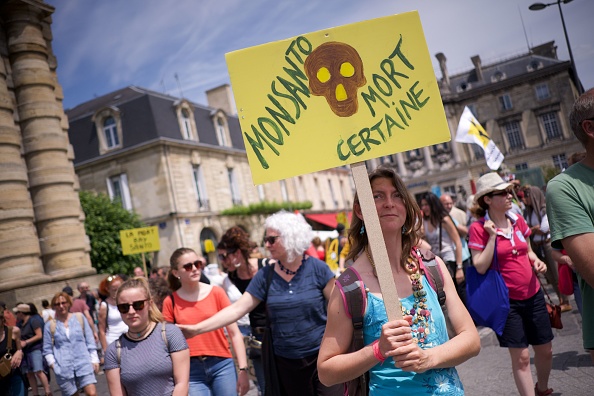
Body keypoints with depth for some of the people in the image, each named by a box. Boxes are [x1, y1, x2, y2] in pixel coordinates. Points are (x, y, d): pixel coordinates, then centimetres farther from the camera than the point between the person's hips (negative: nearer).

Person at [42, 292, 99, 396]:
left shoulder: (79, 317, 7)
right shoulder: (50, 325, 5)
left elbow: (90, 341, 10)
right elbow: (47, 349, 10)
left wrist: (94, 359, 6)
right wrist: (52, 364, -2)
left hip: (83, 364, 0)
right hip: (63, 368, 0)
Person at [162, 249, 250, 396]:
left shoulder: (216, 292, -2)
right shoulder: (170, 302, 0)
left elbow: (234, 333, 0)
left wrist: (243, 369, -4)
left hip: (222, 365, 0)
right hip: (191, 370, 0)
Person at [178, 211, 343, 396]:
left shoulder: (316, 268, -9)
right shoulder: (265, 275, -2)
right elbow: (236, 309, -5)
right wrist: (197, 328, -12)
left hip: (321, 356, -3)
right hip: (285, 361, 3)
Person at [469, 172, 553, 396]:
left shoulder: (517, 220, 4)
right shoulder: (478, 229, -13)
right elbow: (480, 267, -18)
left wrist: (536, 261, -3)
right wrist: (493, 236, -21)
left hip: (533, 295, 6)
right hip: (507, 301, -6)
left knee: (545, 349, 16)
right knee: (520, 356, 0)